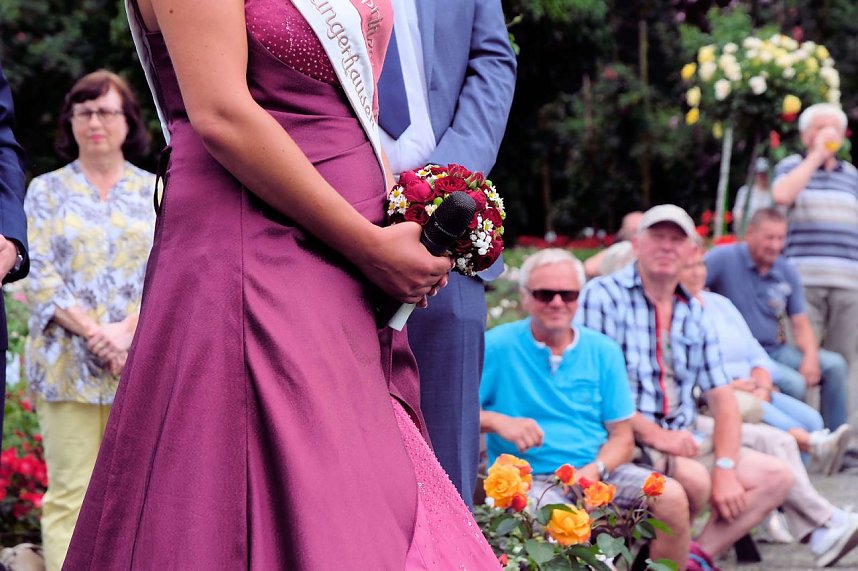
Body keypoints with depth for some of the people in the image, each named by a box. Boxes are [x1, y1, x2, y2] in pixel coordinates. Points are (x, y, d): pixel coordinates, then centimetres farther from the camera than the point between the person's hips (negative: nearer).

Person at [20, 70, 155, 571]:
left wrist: (127, 331, -12)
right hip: (67, 362, -1)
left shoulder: (156, 192, 12)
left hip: (142, 359, 1)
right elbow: (39, 277, 1)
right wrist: (92, 331, -13)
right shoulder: (46, 192, 10)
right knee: (70, 491, -6)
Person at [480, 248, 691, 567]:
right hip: (528, 478, -4)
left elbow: (621, 436, 8)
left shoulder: (603, 351, 10)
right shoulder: (497, 347, -1)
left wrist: (595, 469, -12)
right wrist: (498, 421, -21)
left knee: (672, 496, -20)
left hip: (597, 472, 4)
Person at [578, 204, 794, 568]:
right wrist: (653, 434, -19)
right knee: (694, 478, -32)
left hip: (682, 442, 8)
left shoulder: (695, 314, 16)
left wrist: (726, 469, -5)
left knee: (775, 476, -2)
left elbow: (722, 400, 11)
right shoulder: (603, 296, -5)